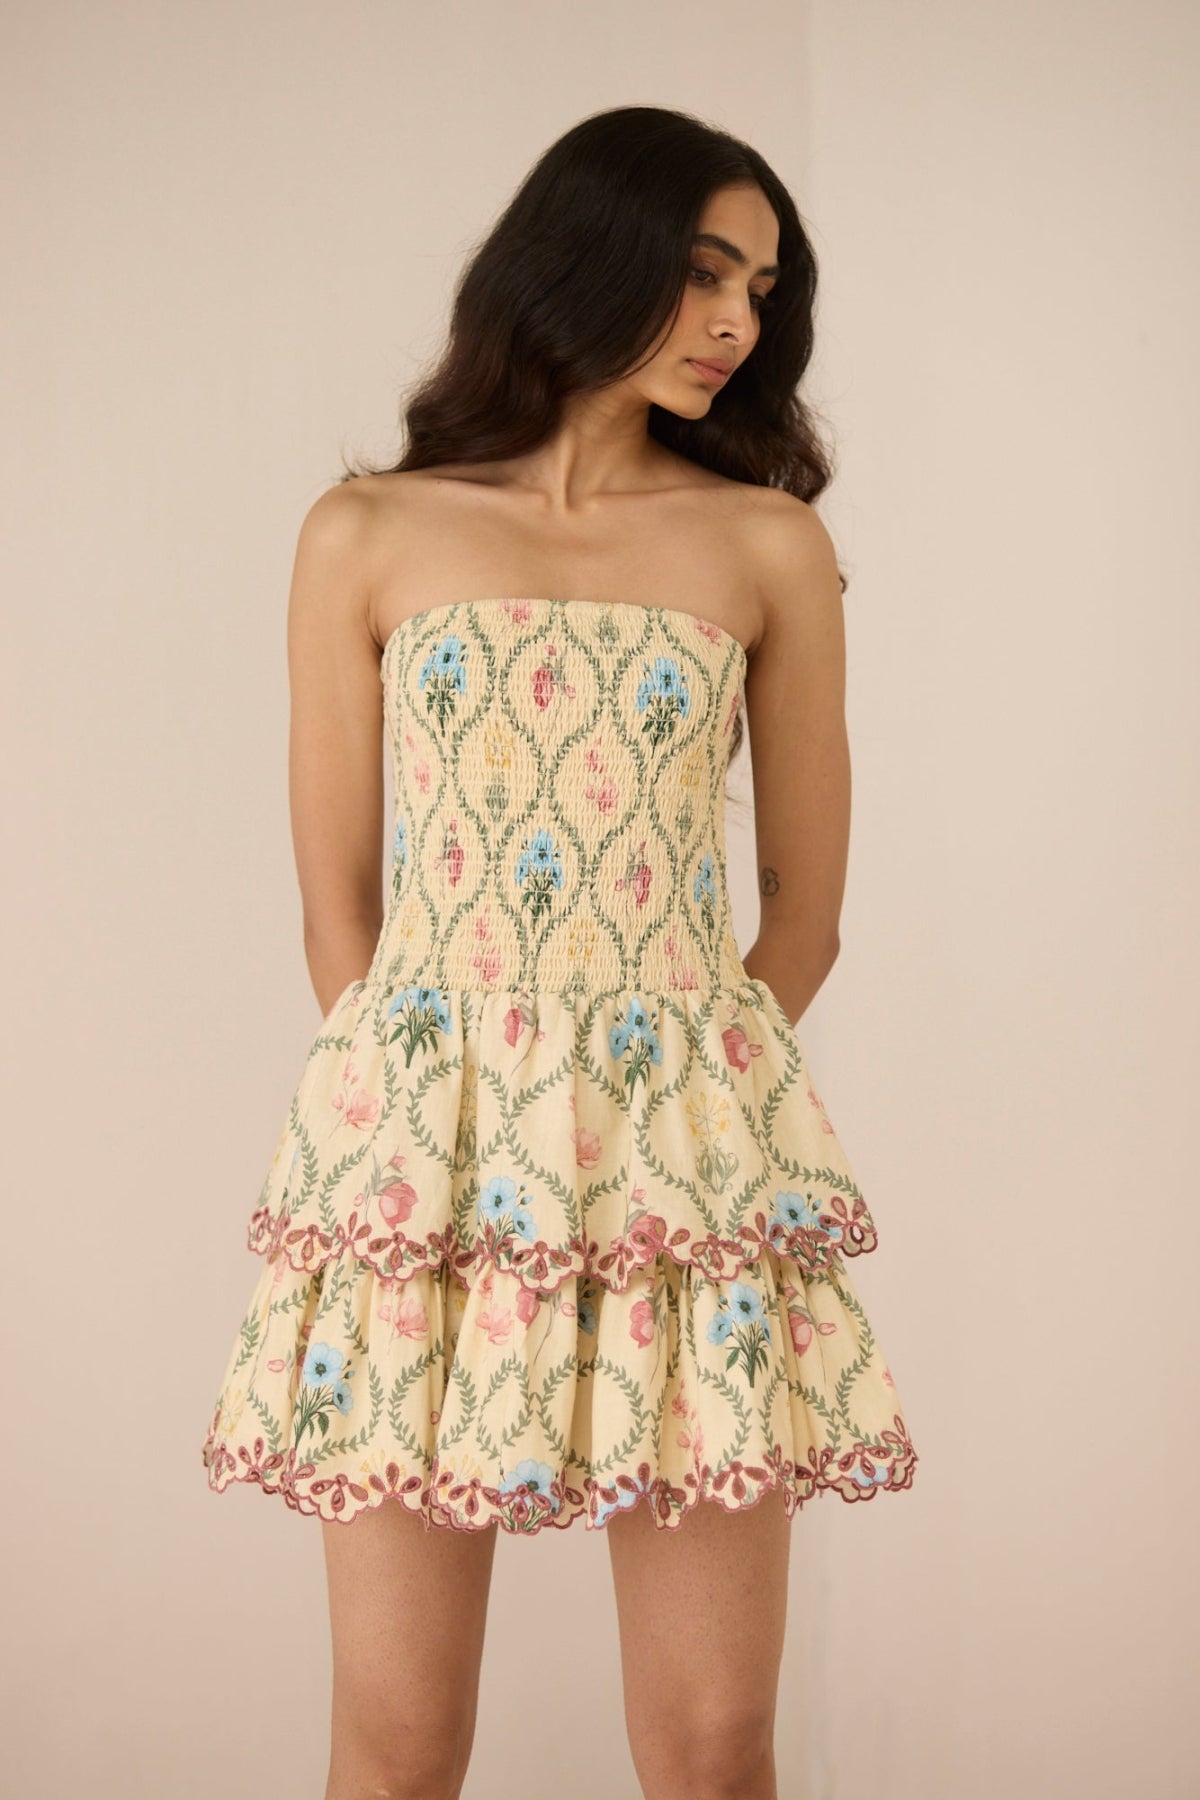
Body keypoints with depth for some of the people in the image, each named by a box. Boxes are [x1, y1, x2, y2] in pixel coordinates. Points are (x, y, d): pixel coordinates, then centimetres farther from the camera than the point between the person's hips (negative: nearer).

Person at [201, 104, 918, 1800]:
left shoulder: (770, 546, 8)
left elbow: (805, 902, 11)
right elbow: (337, 905, 7)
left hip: (691, 1141, 1)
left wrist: (655, 1116, 5)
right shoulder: (367, 535, 7)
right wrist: (447, 1124, 1)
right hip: (423, 1143, 0)